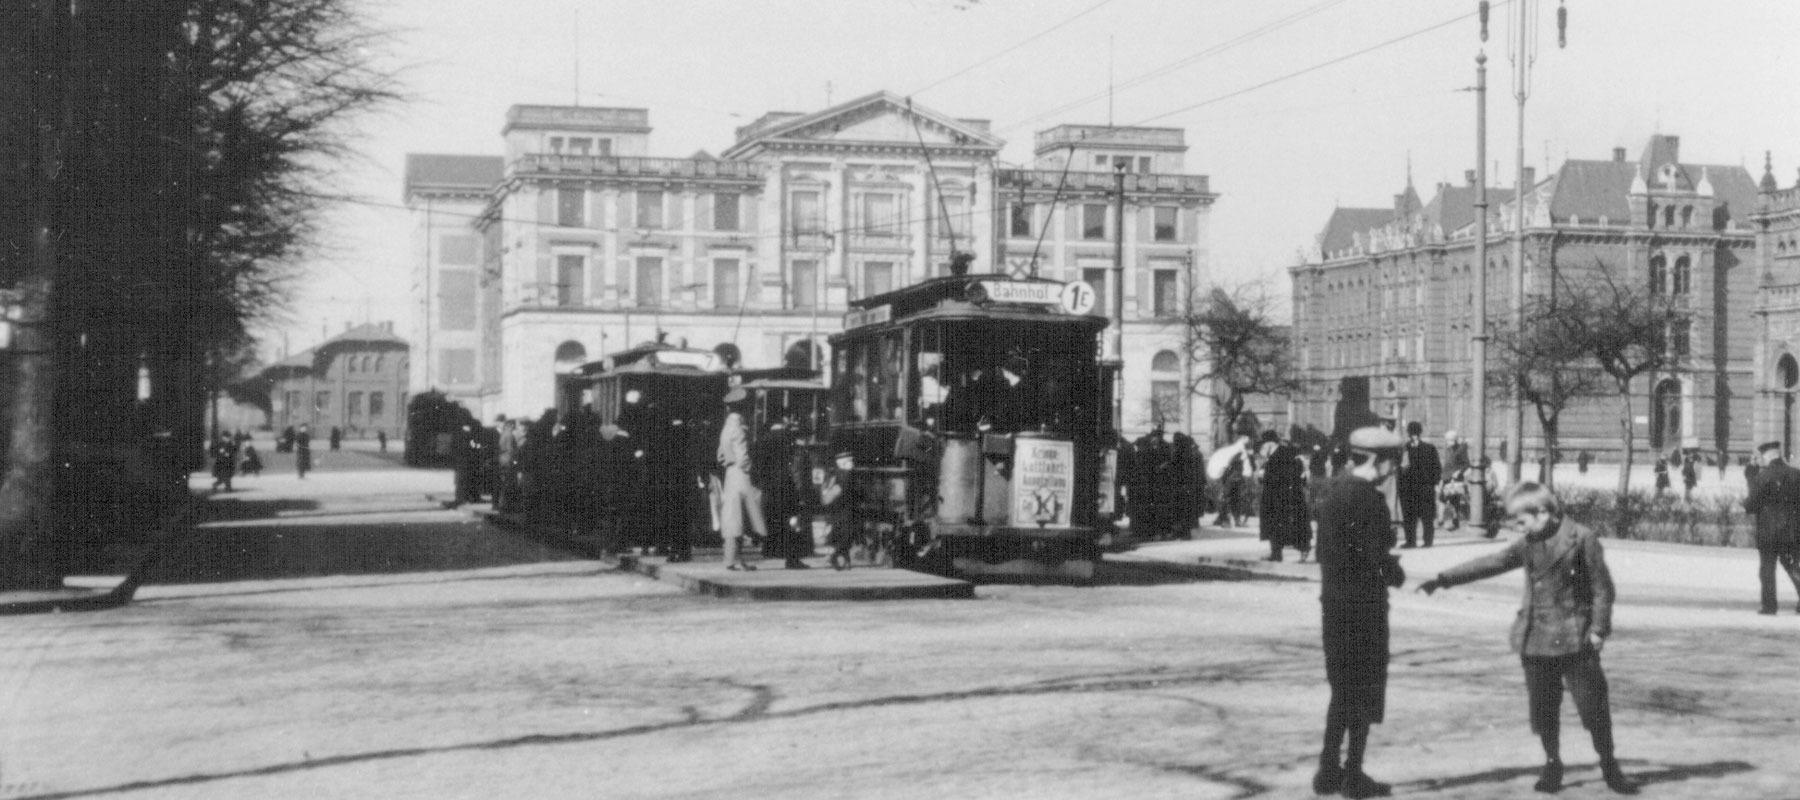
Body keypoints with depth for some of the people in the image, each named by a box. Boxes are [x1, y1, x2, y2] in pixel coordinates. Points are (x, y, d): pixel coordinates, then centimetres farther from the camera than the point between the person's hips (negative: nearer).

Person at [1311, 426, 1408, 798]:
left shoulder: (1332, 491, 7)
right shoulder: (1369, 500, -19)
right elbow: (1376, 558, -21)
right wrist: (1396, 574, -1)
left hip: (1334, 600, 8)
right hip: (1363, 603, -8)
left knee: (1343, 687, 18)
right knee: (1365, 689, 4)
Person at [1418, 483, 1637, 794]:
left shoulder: (1582, 538, -8)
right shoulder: (1528, 544, 8)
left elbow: (1602, 588, -6)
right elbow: (1490, 563, 9)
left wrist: (1599, 629, -11)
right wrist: (1443, 579, 6)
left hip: (1575, 640, -5)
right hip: (1535, 640, 5)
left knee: (1593, 705, -1)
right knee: (1543, 708, 7)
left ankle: (1609, 766, 14)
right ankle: (1552, 764, 21)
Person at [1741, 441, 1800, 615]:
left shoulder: (1763, 476, -12)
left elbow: (1752, 505, -11)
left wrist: (1745, 502, 10)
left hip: (1768, 531, -4)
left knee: (1767, 568, 7)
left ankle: (1769, 605, 5)